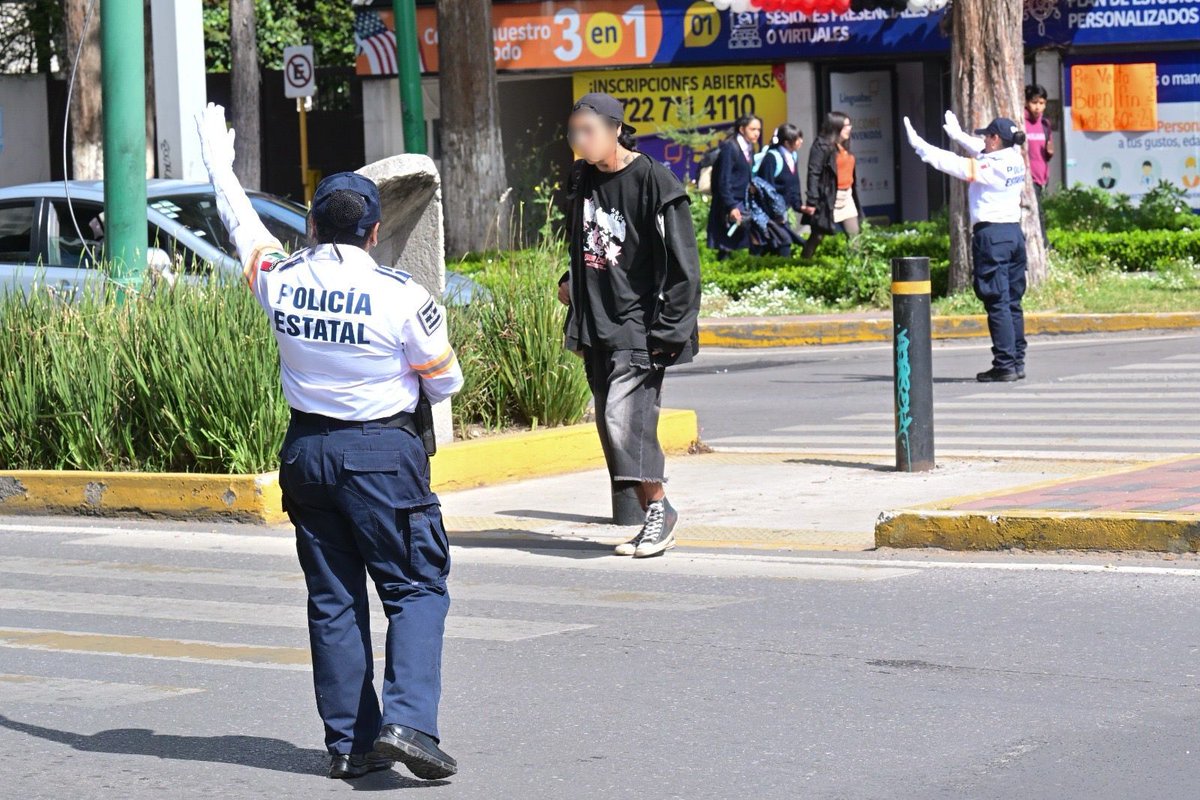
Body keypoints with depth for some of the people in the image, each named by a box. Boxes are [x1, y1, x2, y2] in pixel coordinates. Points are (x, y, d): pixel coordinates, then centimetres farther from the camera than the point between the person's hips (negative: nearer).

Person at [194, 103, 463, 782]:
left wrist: (217, 153, 35)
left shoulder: (279, 279, -2)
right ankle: (408, 721, -16)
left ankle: (349, 742, 11)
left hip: (306, 450, 5)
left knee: (333, 598, 11)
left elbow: (240, 219, 18)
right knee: (417, 587, 1)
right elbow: (445, 382, -1)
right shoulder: (401, 296, -12)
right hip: (383, 453, -5)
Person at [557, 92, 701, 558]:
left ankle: (658, 508, -4)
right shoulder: (582, 179, 10)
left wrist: (668, 330, -15)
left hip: (639, 325, -8)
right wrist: (572, 283, 13)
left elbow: (682, 262, -12)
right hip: (596, 327, 8)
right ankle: (657, 522, 13)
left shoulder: (652, 180, -12)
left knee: (624, 415, -19)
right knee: (611, 424, 6)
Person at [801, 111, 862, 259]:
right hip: (829, 198, -8)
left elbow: (849, 173, 16)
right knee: (818, 236, 0)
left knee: (855, 236, 5)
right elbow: (813, 174, -16)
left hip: (847, 197, 8)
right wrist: (812, 202, -22)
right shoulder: (822, 146, -11)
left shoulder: (844, 147, 13)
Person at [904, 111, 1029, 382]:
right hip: (1014, 232, 8)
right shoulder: (1015, 160, 9)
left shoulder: (990, 167, -14)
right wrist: (958, 135, 39)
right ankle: (1017, 361, 12)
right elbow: (983, 153, 27)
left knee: (997, 302, -7)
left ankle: (1005, 365, -8)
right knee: (1013, 302, 10)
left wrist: (918, 145, -3)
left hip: (991, 235, -8)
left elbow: (953, 164, -12)